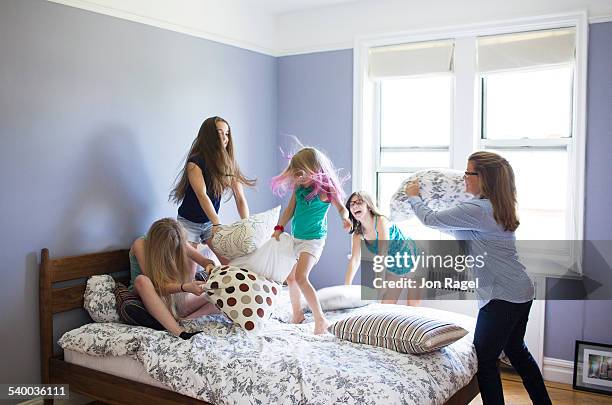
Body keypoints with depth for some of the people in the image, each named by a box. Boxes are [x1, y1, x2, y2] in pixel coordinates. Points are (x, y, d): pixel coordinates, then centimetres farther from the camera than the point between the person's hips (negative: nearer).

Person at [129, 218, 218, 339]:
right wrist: (185, 287, -40)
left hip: (174, 301, 4)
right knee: (142, 280, -38)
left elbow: (205, 261, -6)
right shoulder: (140, 245, -18)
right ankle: (180, 333, -45)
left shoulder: (179, 243, -5)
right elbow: (157, 286, -25)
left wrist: (210, 265, -31)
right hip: (146, 300, -4)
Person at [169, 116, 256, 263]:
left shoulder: (228, 163, -5)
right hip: (189, 222, -4)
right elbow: (202, 195, -32)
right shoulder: (195, 163, -20)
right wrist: (217, 223, -43)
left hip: (211, 221, 5)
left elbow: (240, 197, -10)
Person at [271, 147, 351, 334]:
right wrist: (279, 228, 1)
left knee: (301, 278, -21)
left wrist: (345, 218, -25)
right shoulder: (298, 187, 2)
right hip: (296, 238, 8)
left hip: (313, 239, -8)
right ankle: (297, 315, 32)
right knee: (290, 277, 14)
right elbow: (290, 209, 9)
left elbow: (342, 208, -5)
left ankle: (320, 319, -15)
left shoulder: (326, 189, -14)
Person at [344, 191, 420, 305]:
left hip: (412, 262, -6)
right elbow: (354, 260, -15)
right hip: (393, 270, 6)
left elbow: (383, 256, -33)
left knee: (413, 306, -3)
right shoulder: (358, 233, -9)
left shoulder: (381, 221, -27)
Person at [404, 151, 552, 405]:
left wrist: (413, 197, 6)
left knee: (484, 359, 3)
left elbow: (430, 220, -10)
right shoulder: (498, 208, 8)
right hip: (521, 292, 10)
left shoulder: (476, 210, -20)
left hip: (502, 297, -10)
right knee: (516, 351, 24)